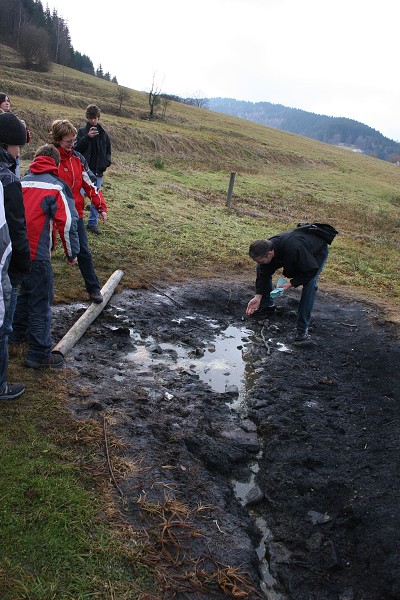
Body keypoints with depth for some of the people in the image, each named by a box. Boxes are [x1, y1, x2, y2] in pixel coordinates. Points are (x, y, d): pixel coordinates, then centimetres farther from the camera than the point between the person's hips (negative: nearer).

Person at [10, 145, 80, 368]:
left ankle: (18, 333, 42)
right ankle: (40, 354, 5)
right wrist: (72, 253, 0)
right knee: (41, 302, 1)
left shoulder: (21, 182, 11)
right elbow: (67, 222, -11)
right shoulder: (56, 186, -6)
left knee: (24, 293, 26)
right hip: (37, 254, -6)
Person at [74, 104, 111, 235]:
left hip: (98, 172, 4)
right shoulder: (82, 132, 1)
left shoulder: (103, 134, 11)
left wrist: (107, 162, -1)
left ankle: (92, 223, 19)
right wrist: (87, 137, -24)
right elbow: (76, 148, -11)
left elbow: (108, 151, 19)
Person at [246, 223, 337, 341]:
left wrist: (292, 283, -32)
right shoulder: (266, 247, -24)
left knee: (309, 284, -31)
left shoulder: (293, 249, -46)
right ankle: (267, 305, 15)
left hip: (317, 251, -7)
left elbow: (311, 270, -34)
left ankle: (302, 328, -24)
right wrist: (258, 296, -20)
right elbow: (263, 273, -13)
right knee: (261, 269, -1)